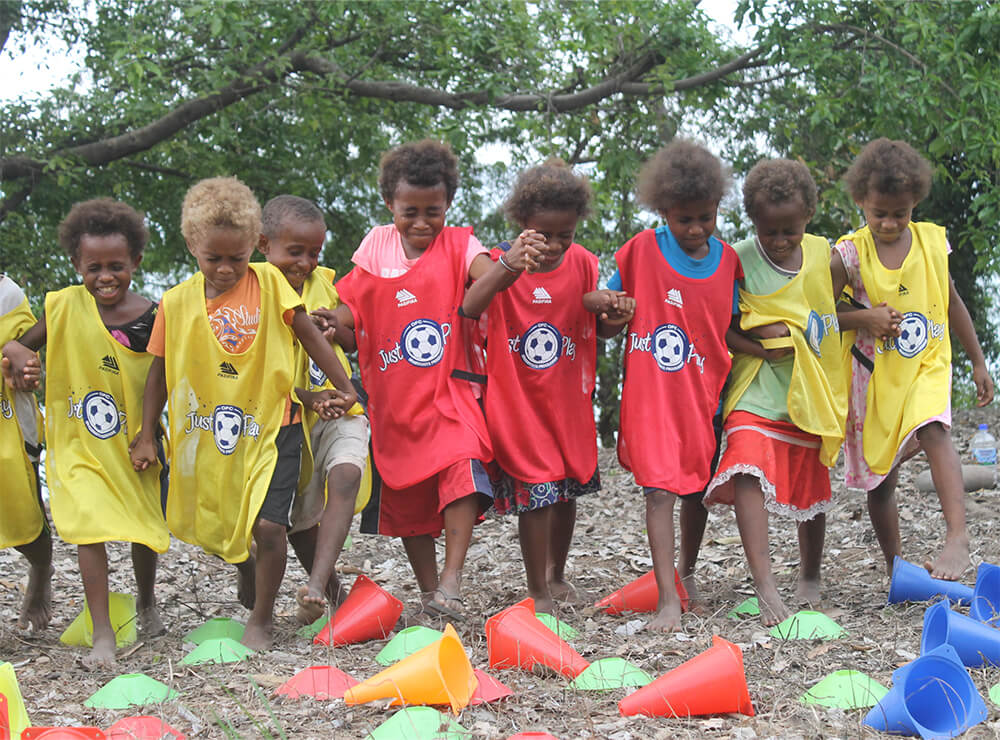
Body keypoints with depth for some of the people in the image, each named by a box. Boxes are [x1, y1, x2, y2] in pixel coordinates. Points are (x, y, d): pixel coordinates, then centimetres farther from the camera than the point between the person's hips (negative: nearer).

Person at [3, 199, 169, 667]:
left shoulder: (152, 316, -9)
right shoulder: (63, 305, -7)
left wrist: (151, 436, -11)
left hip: (134, 441, 1)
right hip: (78, 442, -1)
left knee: (146, 528, 15)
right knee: (90, 528, -16)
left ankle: (147, 603, 45)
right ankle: (102, 635, -10)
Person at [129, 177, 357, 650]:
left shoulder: (268, 283, -6)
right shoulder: (177, 301, -2)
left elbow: (310, 336, 1)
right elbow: (160, 371, 6)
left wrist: (344, 389, 1)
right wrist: (145, 436, 6)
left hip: (271, 425, -3)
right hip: (208, 435, 3)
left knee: (267, 525, -15)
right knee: (216, 529, 14)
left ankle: (262, 620, 7)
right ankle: (249, 586, 46)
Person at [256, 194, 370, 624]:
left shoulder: (323, 281, 4)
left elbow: (352, 343, 9)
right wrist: (306, 396, -29)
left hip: (338, 412, 2)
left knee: (344, 477, -25)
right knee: (298, 517, 4)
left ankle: (315, 586, -33)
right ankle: (332, 590, 26)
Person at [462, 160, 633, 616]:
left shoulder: (583, 264, -1)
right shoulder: (501, 262, -12)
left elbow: (599, 326, 4)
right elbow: (470, 308, -31)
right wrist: (513, 263, -44)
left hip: (569, 401, 4)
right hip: (517, 401, -4)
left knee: (568, 491, 15)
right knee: (536, 493, -8)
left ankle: (556, 575, 37)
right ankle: (537, 591, 8)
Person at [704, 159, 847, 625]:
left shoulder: (824, 254, 1)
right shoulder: (738, 260, -8)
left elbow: (838, 312, 14)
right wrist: (756, 342, -18)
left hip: (811, 391, 3)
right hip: (756, 390, -3)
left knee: (812, 488, 14)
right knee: (749, 473, -25)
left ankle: (811, 580, 36)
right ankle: (766, 589, -28)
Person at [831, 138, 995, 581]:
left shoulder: (932, 242, 1)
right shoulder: (849, 254, -7)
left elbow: (953, 303, 13)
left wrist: (978, 363, 16)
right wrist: (864, 318, -20)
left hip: (927, 366, 0)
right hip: (874, 374, 0)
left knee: (932, 431, -30)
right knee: (880, 477, 5)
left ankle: (957, 536, -38)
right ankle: (895, 565, 20)